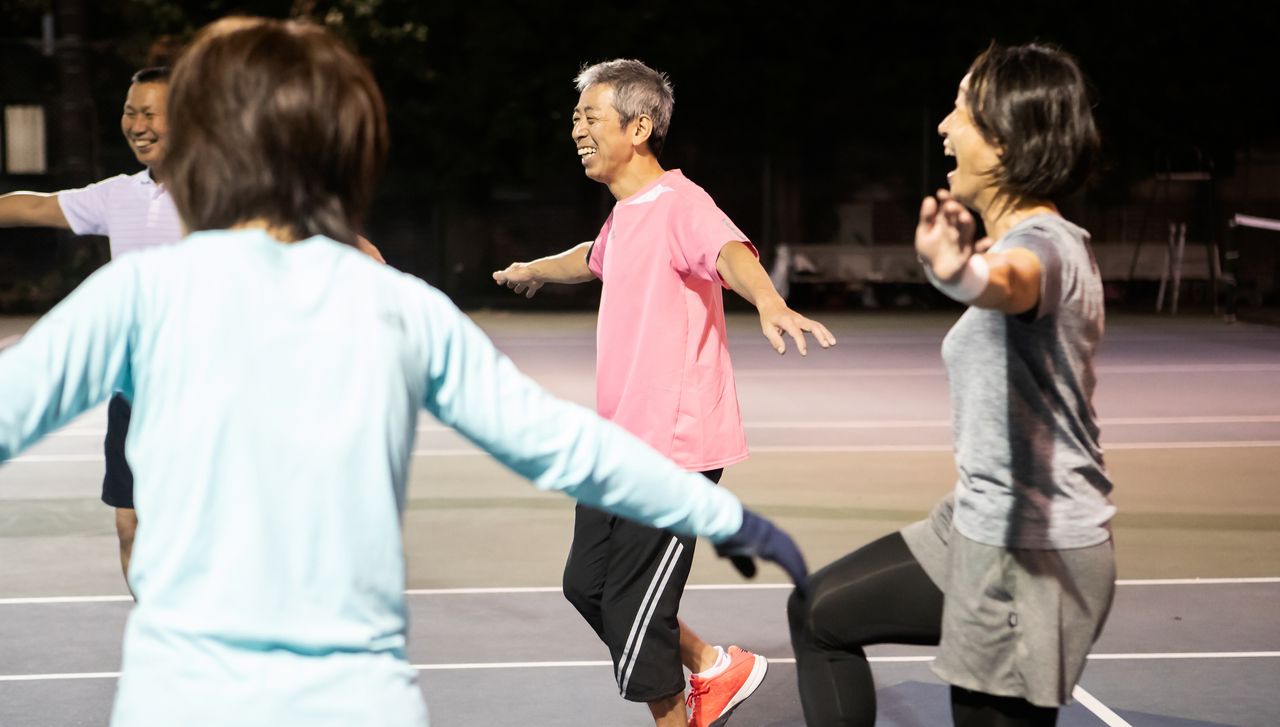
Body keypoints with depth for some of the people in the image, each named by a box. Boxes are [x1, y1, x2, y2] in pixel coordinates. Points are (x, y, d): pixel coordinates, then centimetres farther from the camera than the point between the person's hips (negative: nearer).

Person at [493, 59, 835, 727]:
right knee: (586, 584, 17)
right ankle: (714, 669, 32)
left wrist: (769, 303, -60)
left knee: (634, 621, -5)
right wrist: (536, 268, 55)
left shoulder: (679, 203, -17)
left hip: (673, 447, -10)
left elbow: (731, 251, -39)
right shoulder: (624, 214, 12)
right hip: (617, 446, 10)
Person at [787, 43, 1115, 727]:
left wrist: (958, 270, -69)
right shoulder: (1043, 242, 10)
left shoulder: (1041, 245, -22)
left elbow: (1006, 283, -49)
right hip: (977, 528, 11)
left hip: (1031, 555, -11)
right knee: (821, 614, 18)